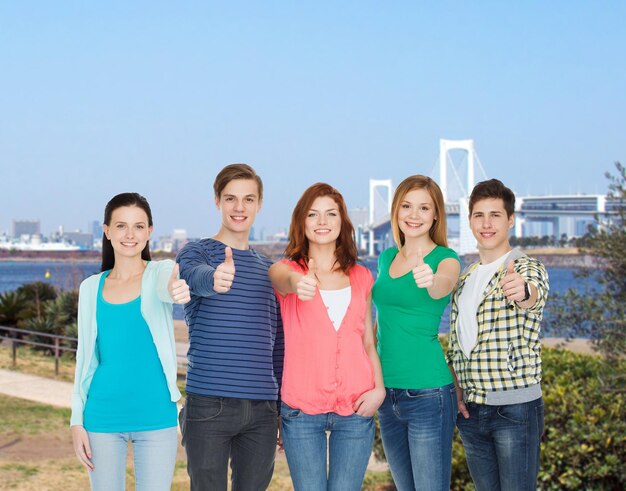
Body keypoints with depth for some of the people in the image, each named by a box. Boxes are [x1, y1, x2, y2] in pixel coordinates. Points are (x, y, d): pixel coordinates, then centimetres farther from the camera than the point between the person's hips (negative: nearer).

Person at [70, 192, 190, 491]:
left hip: (155, 417, -2)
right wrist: (77, 420, 5)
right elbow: (86, 357, 10)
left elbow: (163, 288, -26)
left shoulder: (161, 272, -1)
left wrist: (176, 289, -51)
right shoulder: (91, 288, 7)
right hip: (103, 418, 2)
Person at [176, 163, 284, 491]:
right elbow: (196, 276, -26)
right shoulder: (196, 253, 1)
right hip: (209, 404, -4)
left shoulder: (269, 270, 15)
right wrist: (215, 278, -49)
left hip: (262, 409, 4)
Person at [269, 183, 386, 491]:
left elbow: (368, 341, 15)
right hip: (302, 410, -2)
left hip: (356, 408, 2)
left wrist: (379, 388, -2)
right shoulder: (286, 269, 3)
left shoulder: (361, 277, 12)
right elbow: (284, 278, -23)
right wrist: (297, 284, -47)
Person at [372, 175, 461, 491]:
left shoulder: (446, 259, -6)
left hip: (428, 393, -6)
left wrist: (430, 280, -52)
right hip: (387, 393, 7)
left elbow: (443, 286, -29)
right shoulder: (386, 258, 12)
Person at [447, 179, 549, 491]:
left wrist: (522, 292, -55)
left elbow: (535, 294, -31)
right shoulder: (464, 278, 13)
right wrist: (457, 390, 3)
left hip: (516, 408, -6)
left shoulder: (527, 269, -7)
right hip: (471, 410, 6)